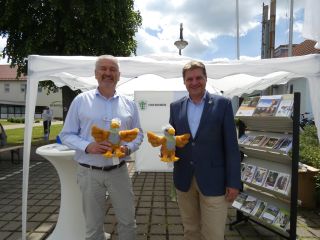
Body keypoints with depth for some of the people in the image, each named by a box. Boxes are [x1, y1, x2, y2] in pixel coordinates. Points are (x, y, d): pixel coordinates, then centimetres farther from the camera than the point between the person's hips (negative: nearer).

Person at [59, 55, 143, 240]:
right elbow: (66, 135, -1)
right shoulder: (81, 100, -2)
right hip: (89, 172, -1)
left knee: (128, 221, 14)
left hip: (119, 171, 2)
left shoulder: (129, 104, 3)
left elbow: (138, 134, 8)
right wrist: (88, 146, -19)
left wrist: (127, 148, -12)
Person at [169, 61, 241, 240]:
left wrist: (233, 182, -8)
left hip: (213, 180, -3)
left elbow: (231, 146, -6)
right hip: (184, 179, 3)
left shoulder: (222, 104, -5)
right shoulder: (176, 107, 5)